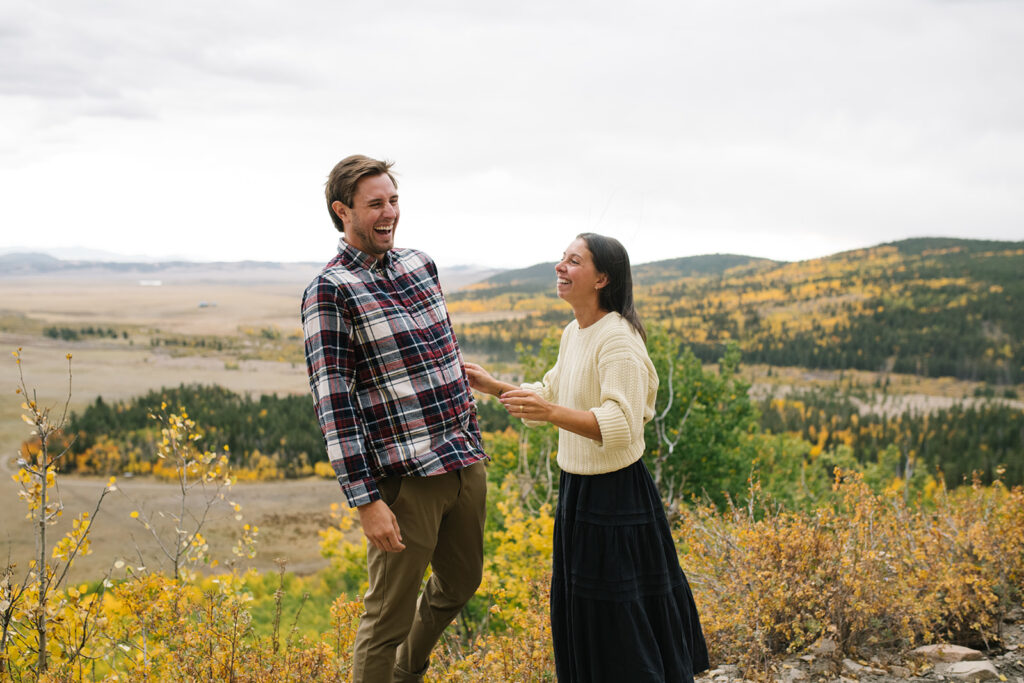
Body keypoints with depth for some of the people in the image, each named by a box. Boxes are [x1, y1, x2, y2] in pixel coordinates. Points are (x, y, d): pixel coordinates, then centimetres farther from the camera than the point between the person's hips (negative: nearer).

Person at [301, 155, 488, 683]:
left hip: (465, 460, 8)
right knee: (390, 615, 3)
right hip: (406, 477, -7)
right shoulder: (329, 292, -11)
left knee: (460, 584, 23)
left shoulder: (420, 265, 10)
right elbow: (332, 402, -15)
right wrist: (366, 501, -19)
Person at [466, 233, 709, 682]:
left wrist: (552, 414, -38)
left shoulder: (617, 339, -20)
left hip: (615, 496, -9)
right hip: (577, 489, 9)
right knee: (581, 610, 18)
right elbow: (551, 394, 22)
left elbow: (622, 426, -28)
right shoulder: (573, 333, 9)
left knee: (622, 624, 1)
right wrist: (493, 387, 13)